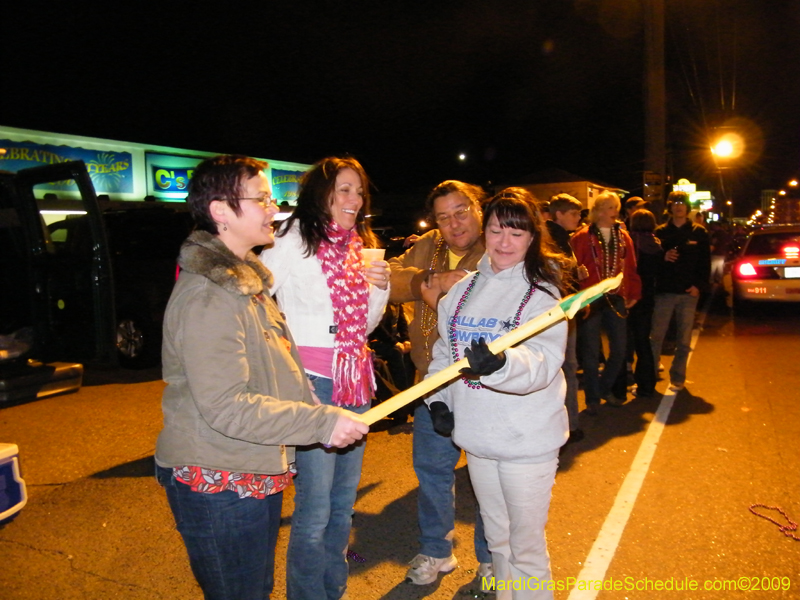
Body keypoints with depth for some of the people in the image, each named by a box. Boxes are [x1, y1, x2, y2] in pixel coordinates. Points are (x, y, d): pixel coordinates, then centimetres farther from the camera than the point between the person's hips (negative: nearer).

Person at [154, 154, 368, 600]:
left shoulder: (246, 278, 11)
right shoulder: (208, 296, -23)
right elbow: (225, 407, -28)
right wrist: (321, 422, -26)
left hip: (258, 473, 10)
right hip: (220, 484, -10)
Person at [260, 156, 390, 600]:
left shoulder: (358, 244, 13)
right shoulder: (293, 240, -8)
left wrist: (381, 286, 0)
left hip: (355, 380, 7)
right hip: (312, 382, -7)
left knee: (344, 501, 17)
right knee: (314, 509, -2)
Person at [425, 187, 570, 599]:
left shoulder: (542, 291, -12)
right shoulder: (465, 288, 5)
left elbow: (542, 363, -25)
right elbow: (444, 349, 15)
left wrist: (500, 363, -45)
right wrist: (438, 399, 1)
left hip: (527, 440, -5)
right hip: (476, 434, 5)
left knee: (526, 547, 8)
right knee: (497, 538, 24)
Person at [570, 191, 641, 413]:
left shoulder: (623, 237, 10)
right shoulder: (582, 237, -5)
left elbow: (631, 268, 10)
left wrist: (633, 293, 6)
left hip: (616, 299, 5)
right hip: (591, 301, -5)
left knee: (620, 348, 9)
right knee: (591, 350, 2)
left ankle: (605, 388, 31)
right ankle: (592, 398, 16)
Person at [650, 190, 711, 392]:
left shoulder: (698, 232, 6)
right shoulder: (660, 232, 5)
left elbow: (706, 262, 6)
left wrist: (699, 285, -5)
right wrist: (663, 257, -13)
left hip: (689, 293, 1)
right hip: (664, 292, -1)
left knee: (684, 341, 7)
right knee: (655, 337, -1)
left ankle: (677, 379, 18)